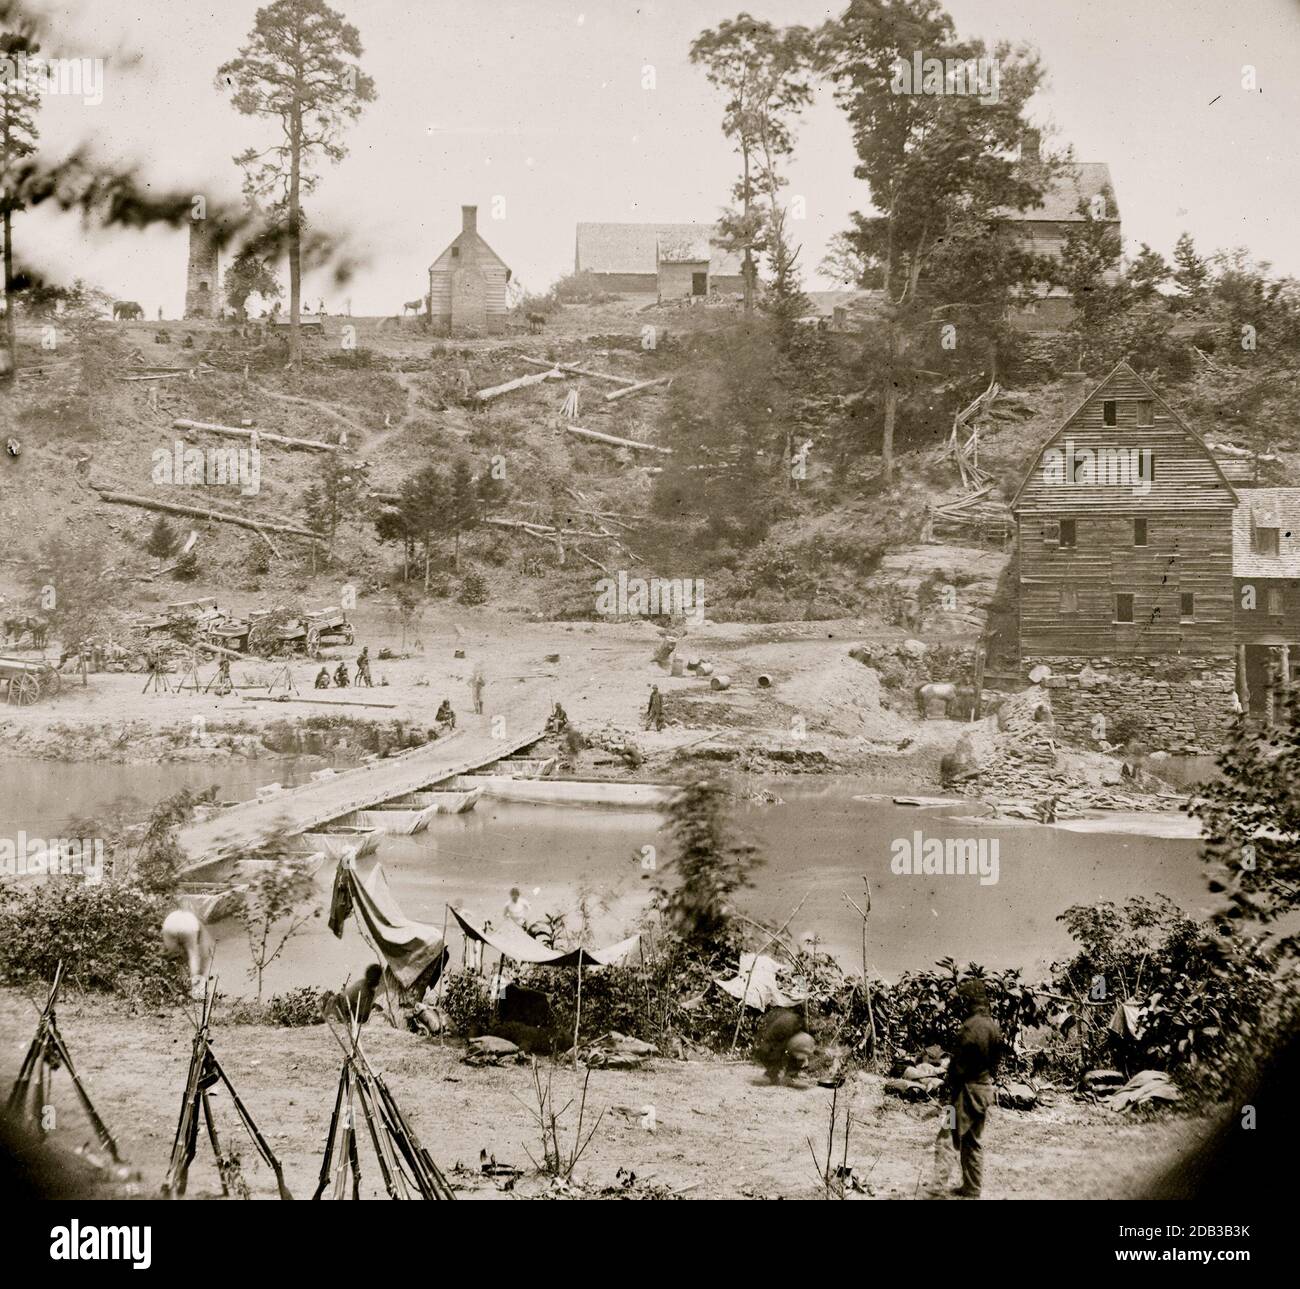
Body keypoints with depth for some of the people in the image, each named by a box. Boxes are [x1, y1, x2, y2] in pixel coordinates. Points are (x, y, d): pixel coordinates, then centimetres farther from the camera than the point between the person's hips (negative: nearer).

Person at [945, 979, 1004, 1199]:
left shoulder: (970, 1027, -21)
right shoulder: (993, 1025, 6)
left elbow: (958, 1065, -18)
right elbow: (996, 1059, 13)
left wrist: (951, 1092, -10)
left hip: (969, 1090, -9)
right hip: (986, 1087, 9)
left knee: (969, 1143, 0)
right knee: (976, 1141, 17)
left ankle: (972, 1192, 4)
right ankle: (970, 1186, 26)